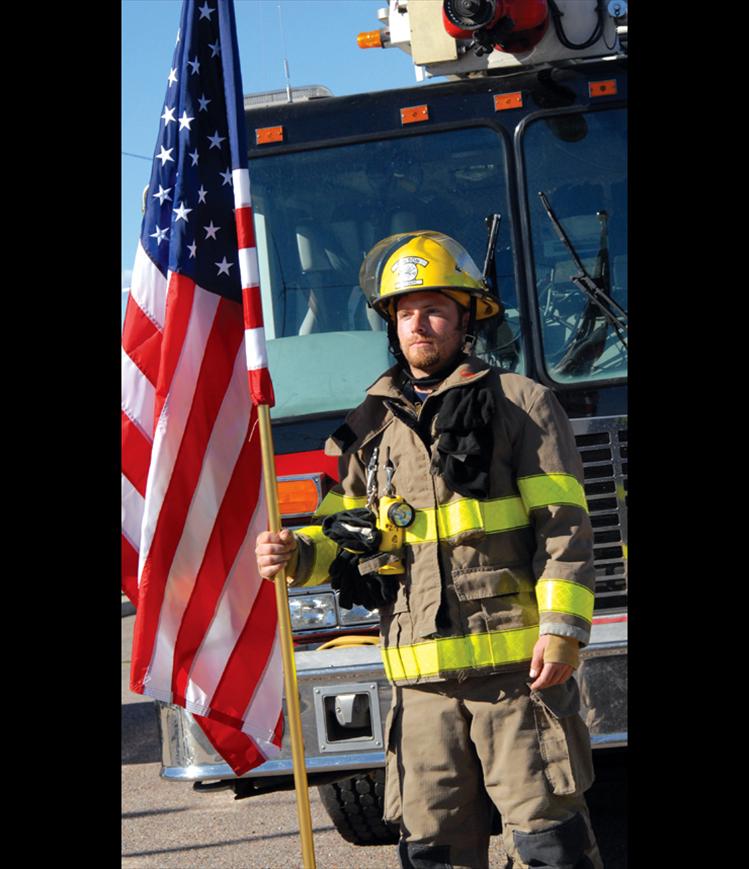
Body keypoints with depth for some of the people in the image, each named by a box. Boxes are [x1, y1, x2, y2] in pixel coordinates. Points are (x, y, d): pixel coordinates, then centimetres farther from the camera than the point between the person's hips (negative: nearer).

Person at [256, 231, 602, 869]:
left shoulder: (520, 404, 3)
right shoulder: (372, 427, 15)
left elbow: (564, 524, -3)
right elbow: (343, 537, 20)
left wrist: (562, 629, -14)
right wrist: (297, 555, -3)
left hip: (516, 669, -4)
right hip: (424, 682, 4)